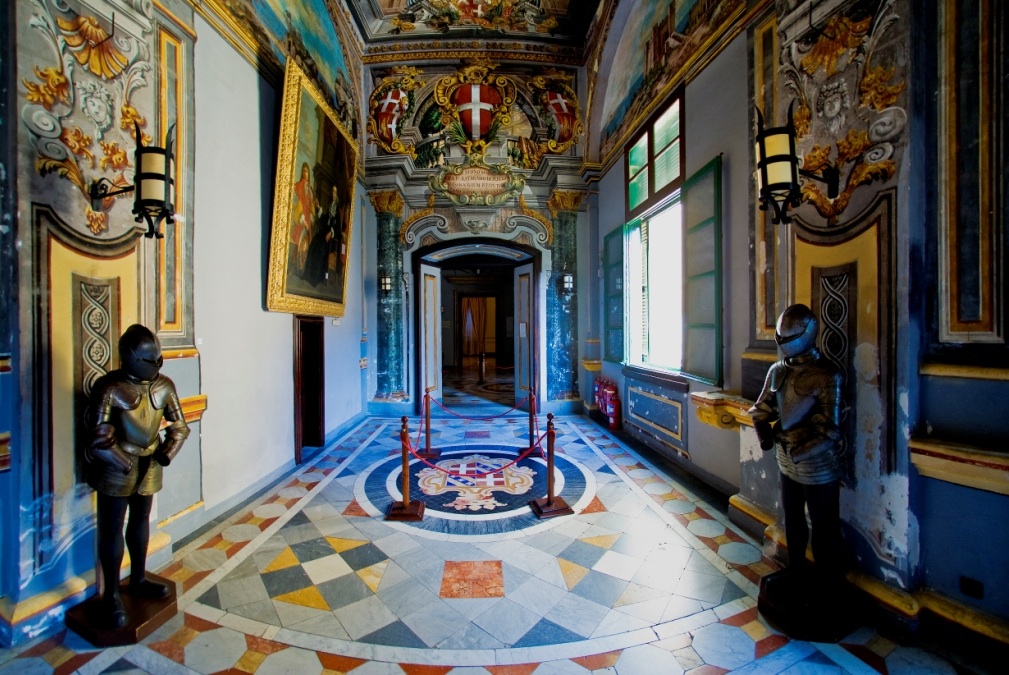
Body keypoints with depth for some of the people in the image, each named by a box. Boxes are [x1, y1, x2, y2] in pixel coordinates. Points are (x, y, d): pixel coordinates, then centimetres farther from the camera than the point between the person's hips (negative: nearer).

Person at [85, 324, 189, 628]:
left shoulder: (164, 386, -3)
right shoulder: (109, 388, -18)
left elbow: (179, 426, 5)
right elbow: (99, 438, -17)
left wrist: (166, 454, -7)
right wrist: (126, 464, -16)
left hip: (149, 465, 5)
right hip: (115, 467, -5)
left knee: (141, 520, 19)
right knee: (112, 529, 6)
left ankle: (138, 579, 37)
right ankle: (111, 595, 23)